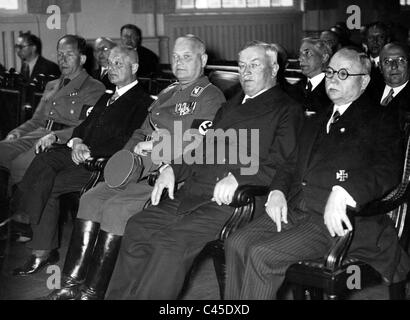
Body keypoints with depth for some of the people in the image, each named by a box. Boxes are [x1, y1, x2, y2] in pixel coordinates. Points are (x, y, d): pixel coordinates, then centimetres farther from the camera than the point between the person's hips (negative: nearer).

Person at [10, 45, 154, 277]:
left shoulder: (143, 102, -3)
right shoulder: (107, 98, 26)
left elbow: (127, 143, -13)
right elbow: (84, 126, 23)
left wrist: (90, 152, -15)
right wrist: (77, 142, 0)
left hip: (105, 163, -8)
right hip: (83, 154, 8)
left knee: (48, 184, -22)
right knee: (43, 162, -18)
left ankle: (43, 251, -10)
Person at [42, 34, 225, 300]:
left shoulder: (211, 97, -3)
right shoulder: (168, 93, 22)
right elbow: (142, 133, 24)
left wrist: (153, 146, -13)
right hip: (144, 169, 8)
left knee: (115, 206, -24)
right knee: (91, 199, -8)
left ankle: (93, 291, -15)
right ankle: (72, 282, -5)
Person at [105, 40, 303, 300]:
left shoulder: (287, 110, 5)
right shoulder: (231, 106, 29)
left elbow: (281, 162, -8)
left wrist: (237, 177, -22)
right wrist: (173, 169, 11)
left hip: (231, 200, -7)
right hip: (193, 191, 7)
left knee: (172, 241, -27)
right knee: (138, 227, -13)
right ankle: (120, 296, -7)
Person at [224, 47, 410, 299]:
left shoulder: (380, 122, 4)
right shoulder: (316, 122, 27)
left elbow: (387, 172, -12)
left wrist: (342, 193, -29)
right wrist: (278, 191, 2)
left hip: (335, 219, -7)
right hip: (293, 210, 7)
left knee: (262, 254, -26)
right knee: (237, 243, -16)